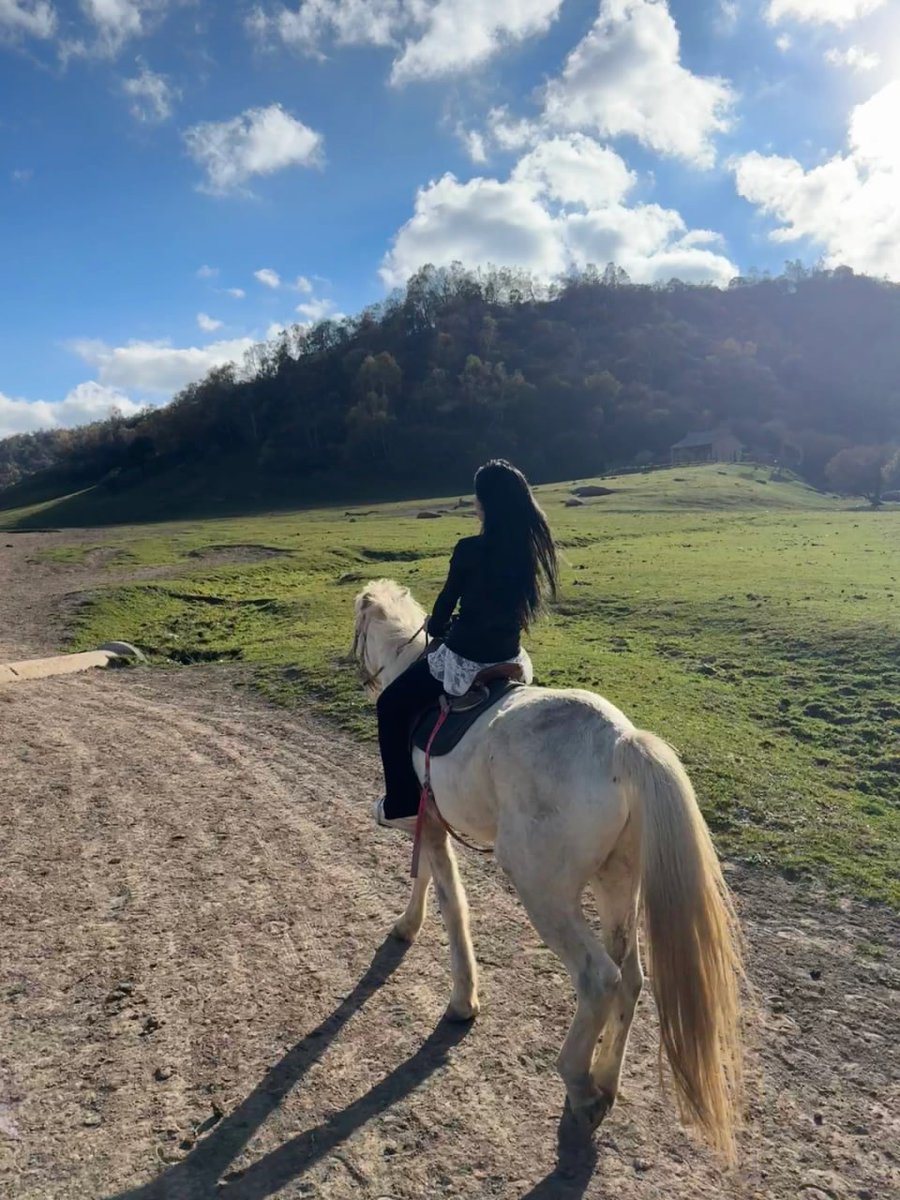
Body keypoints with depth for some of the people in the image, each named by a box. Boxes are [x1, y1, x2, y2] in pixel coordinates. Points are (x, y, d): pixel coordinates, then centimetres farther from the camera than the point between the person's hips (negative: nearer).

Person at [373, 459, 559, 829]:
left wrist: (438, 627, 16)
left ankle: (401, 804, 21)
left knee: (392, 707, 17)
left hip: (465, 662, -6)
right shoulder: (534, 546, -3)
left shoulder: (471, 550, -20)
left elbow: (445, 605, -7)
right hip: (510, 660, 6)